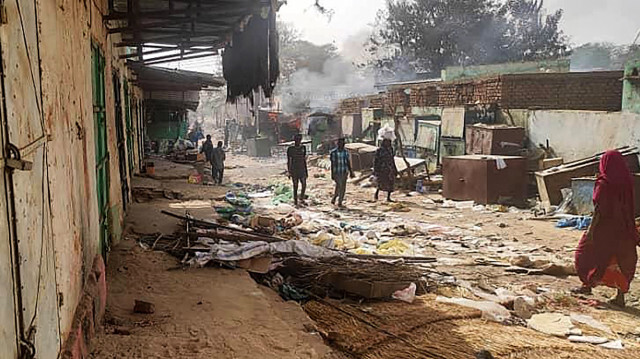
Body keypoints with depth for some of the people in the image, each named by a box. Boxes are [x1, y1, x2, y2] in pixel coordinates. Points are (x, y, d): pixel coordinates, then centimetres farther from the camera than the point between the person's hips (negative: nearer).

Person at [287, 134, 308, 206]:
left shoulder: (303, 148, 8)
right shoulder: (290, 149, -3)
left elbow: (304, 160, 13)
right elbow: (288, 161, 0)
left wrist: (306, 171, 12)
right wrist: (288, 171, -5)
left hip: (302, 169, 3)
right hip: (294, 170, -3)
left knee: (304, 185, -3)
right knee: (295, 185, 1)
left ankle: (301, 198, 19)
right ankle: (295, 200, 12)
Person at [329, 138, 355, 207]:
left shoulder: (346, 152, 4)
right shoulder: (333, 152, -6)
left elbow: (348, 163, 8)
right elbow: (332, 164, -4)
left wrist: (351, 172, 7)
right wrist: (332, 174, -6)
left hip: (344, 172, 4)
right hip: (336, 172, -3)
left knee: (343, 187, 4)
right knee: (338, 186, -10)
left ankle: (340, 202, 13)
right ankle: (334, 198, 15)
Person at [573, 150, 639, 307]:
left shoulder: (603, 184, -16)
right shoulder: (627, 182, 0)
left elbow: (599, 209, -17)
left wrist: (591, 229, -13)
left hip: (605, 226, -5)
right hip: (624, 228, 5)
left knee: (587, 252, 15)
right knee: (622, 259, 11)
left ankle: (587, 284, 27)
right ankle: (621, 295, 12)